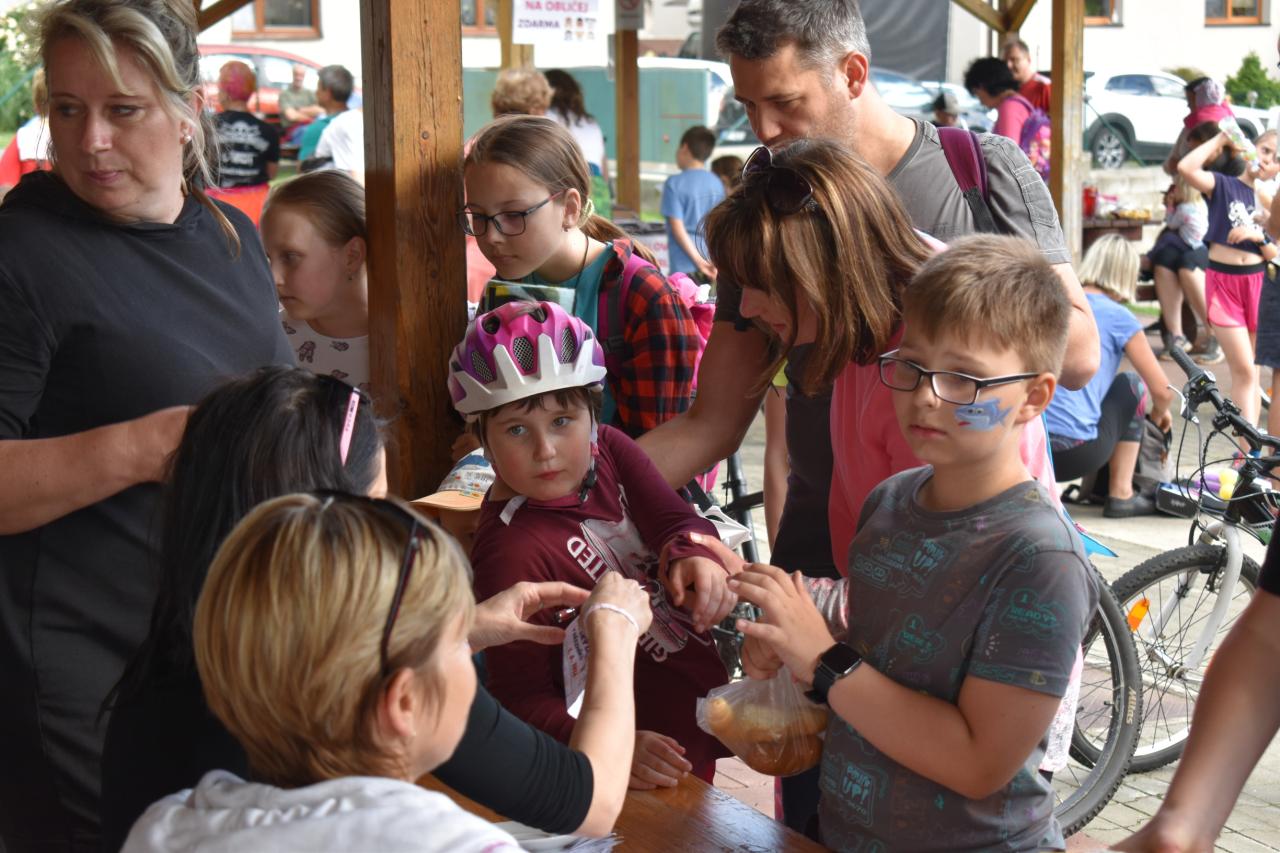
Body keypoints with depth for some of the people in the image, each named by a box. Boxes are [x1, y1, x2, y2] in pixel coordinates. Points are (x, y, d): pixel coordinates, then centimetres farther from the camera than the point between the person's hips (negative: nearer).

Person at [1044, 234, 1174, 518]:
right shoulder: (1119, 317, 0)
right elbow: (1162, 392, 2)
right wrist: (1158, 414, 27)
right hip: (1073, 452, -5)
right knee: (1131, 385, 21)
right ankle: (1121, 495, 19)